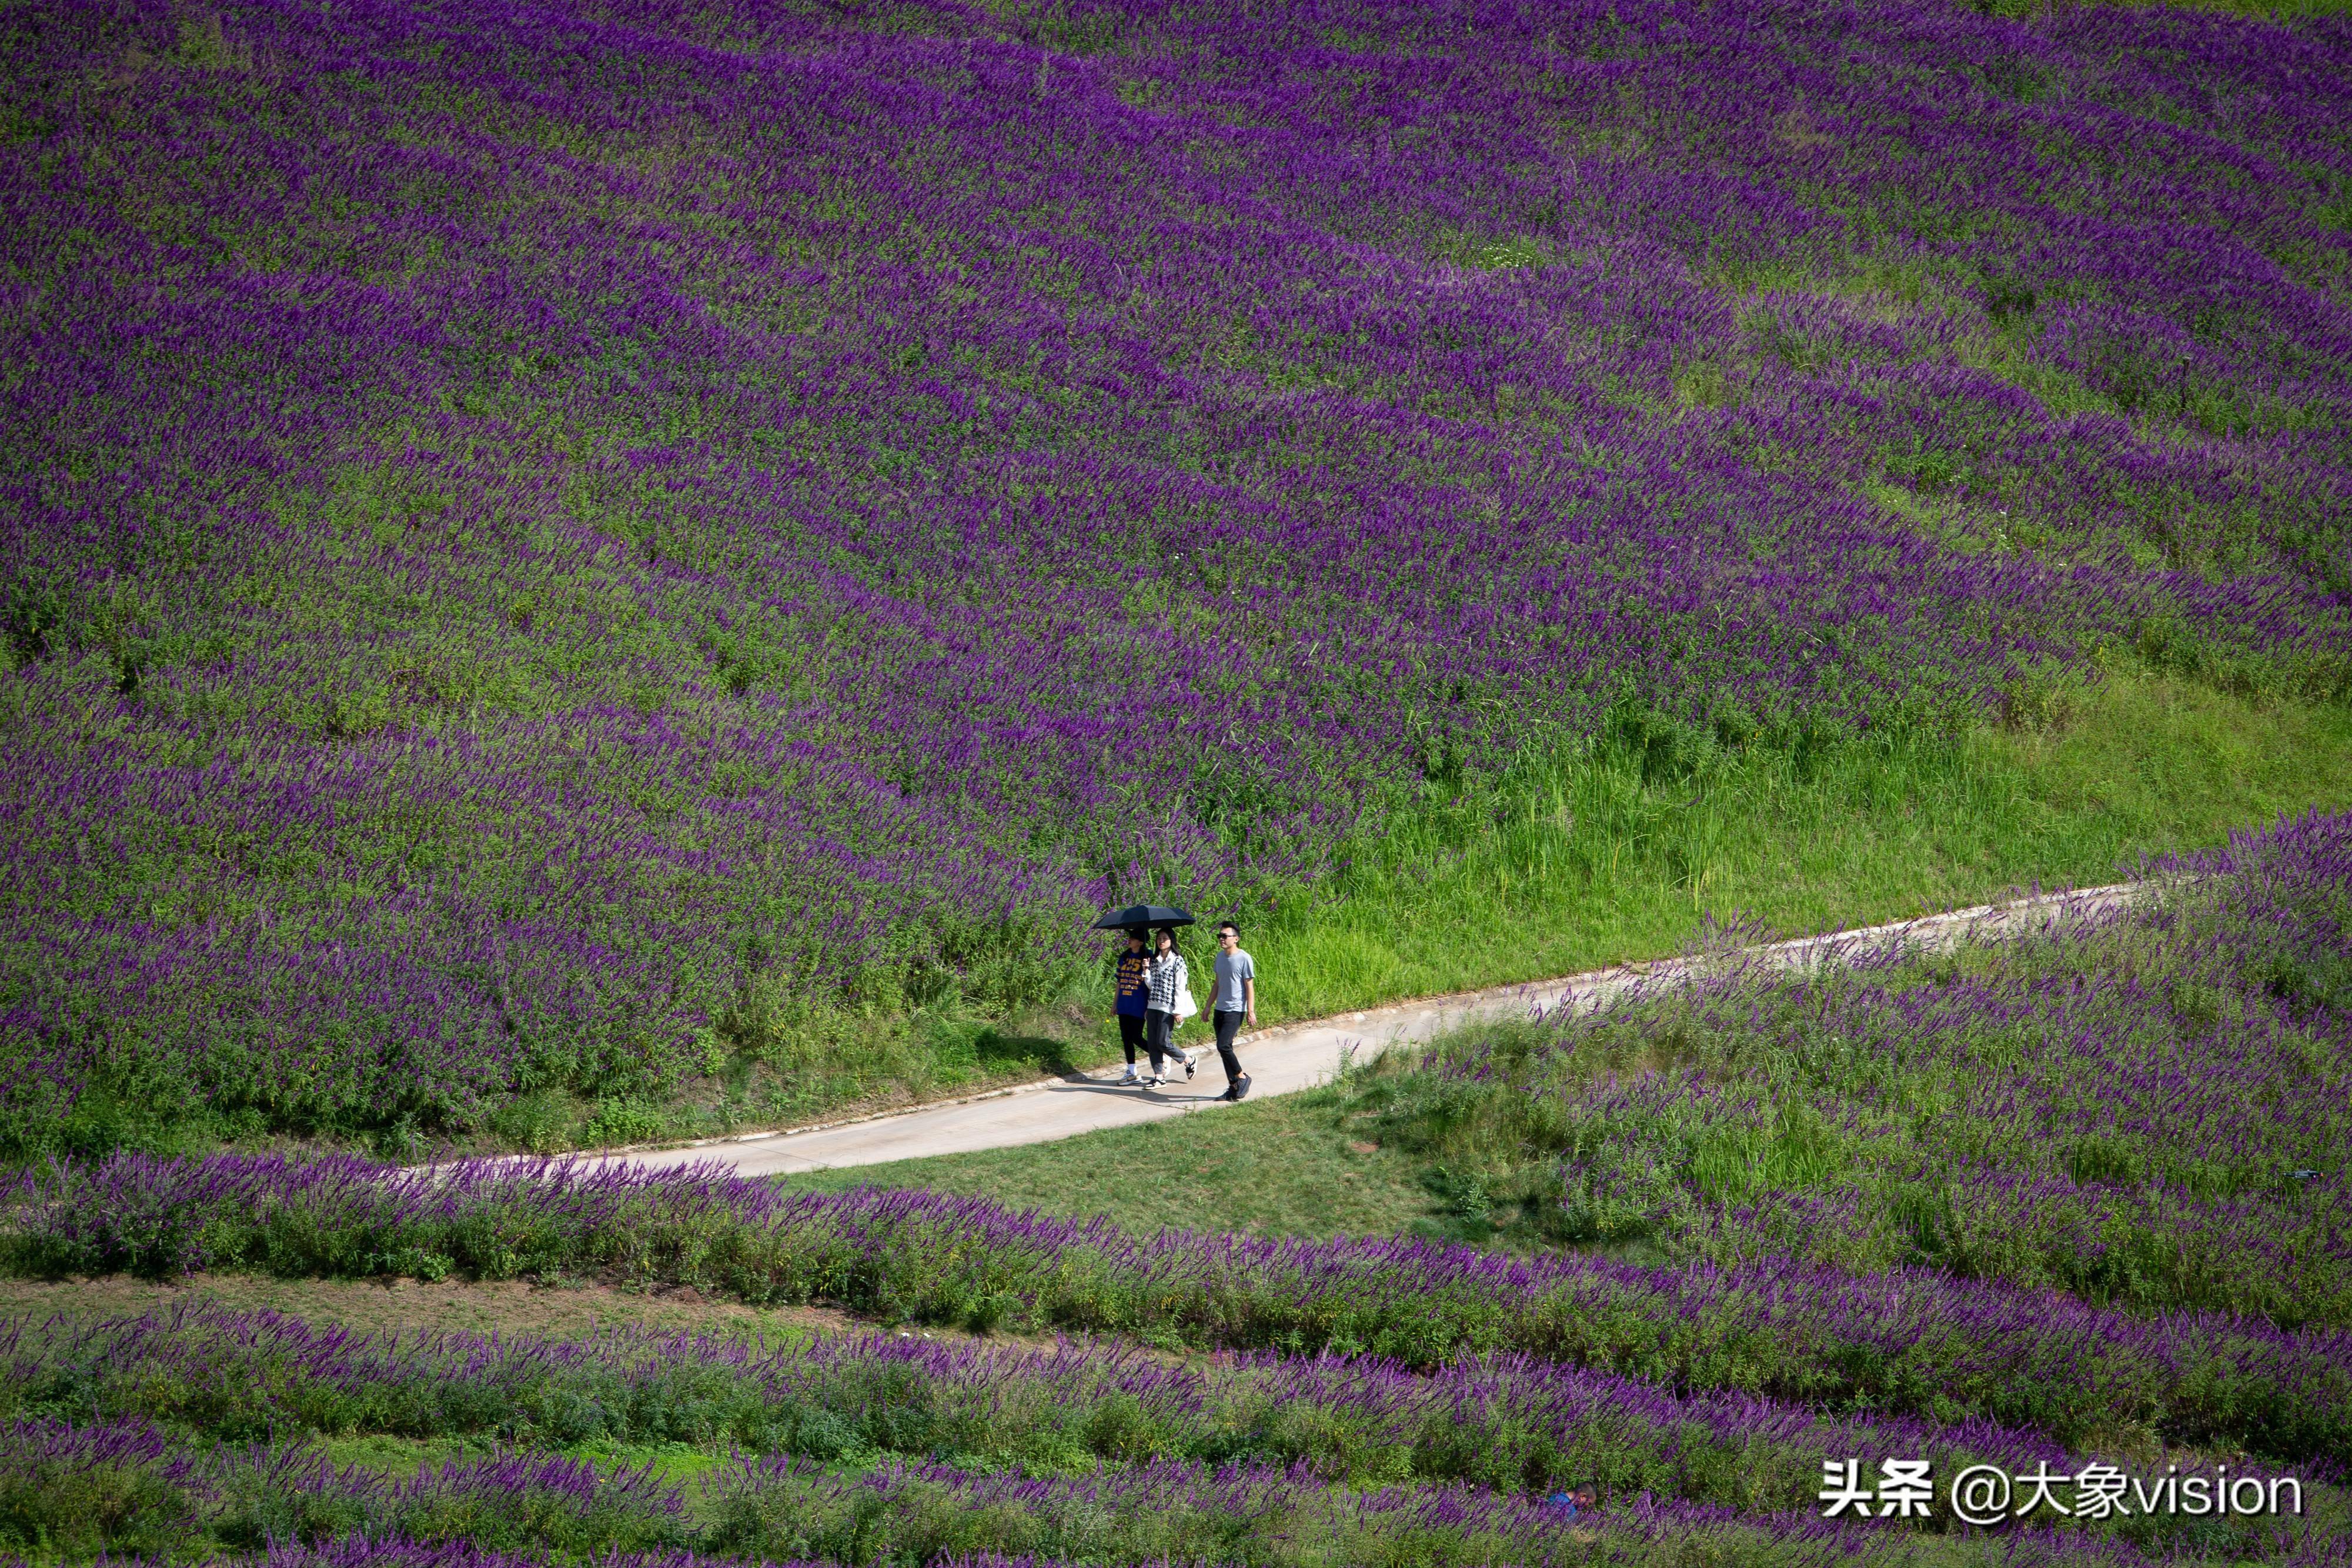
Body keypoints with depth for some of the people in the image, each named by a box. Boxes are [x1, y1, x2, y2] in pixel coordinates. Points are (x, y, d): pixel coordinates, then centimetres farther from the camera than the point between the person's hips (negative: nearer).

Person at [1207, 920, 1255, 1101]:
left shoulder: (1244, 959, -11)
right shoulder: (1220, 956, 11)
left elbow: (1250, 987, -10)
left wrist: (1251, 1012, -13)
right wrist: (1209, 1006, 20)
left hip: (1235, 1010, -8)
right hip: (1220, 1009, 8)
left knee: (1223, 1046, -18)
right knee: (1224, 1048, 7)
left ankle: (1242, 1077, 0)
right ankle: (1233, 1087, 15)